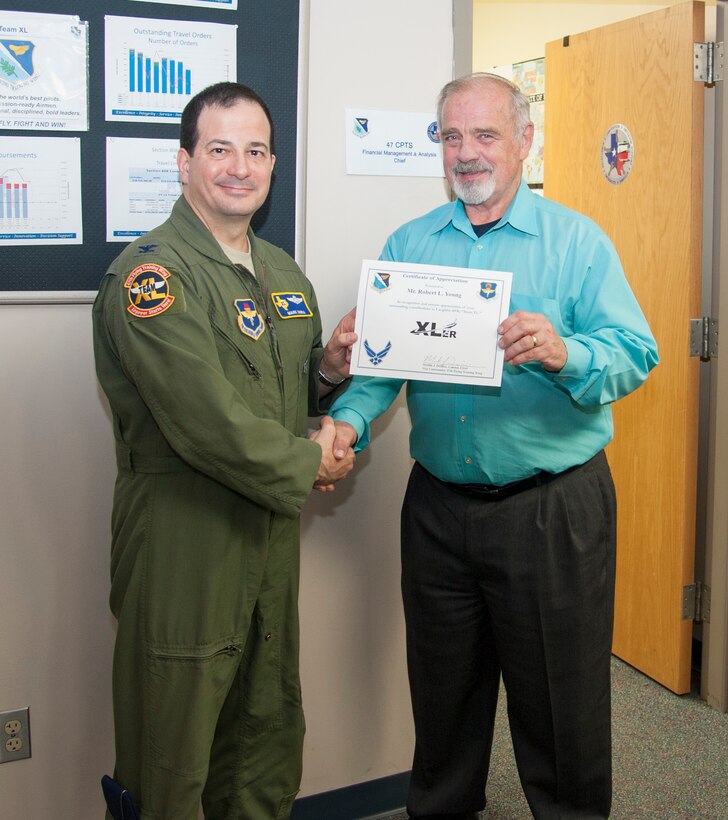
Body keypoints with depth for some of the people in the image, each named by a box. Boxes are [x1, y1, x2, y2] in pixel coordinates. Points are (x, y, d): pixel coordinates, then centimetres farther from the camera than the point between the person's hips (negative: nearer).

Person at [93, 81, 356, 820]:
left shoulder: (284, 273, 12)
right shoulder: (150, 274, -16)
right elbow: (208, 422, -24)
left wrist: (328, 367, -1)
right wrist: (305, 464, -11)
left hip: (270, 534, 8)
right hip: (182, 543, -7)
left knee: (269, 730, 20)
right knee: (174, 759, 8)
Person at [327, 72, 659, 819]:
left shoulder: (576, 240, -2)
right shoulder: (407, 245, 7)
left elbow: (635, 356, -11)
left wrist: (564, 354, -31)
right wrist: (349, 420, -19)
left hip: (554, 509, -3)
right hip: (439, 504, 3)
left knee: (560, 698, 9)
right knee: (442, 688, 19)